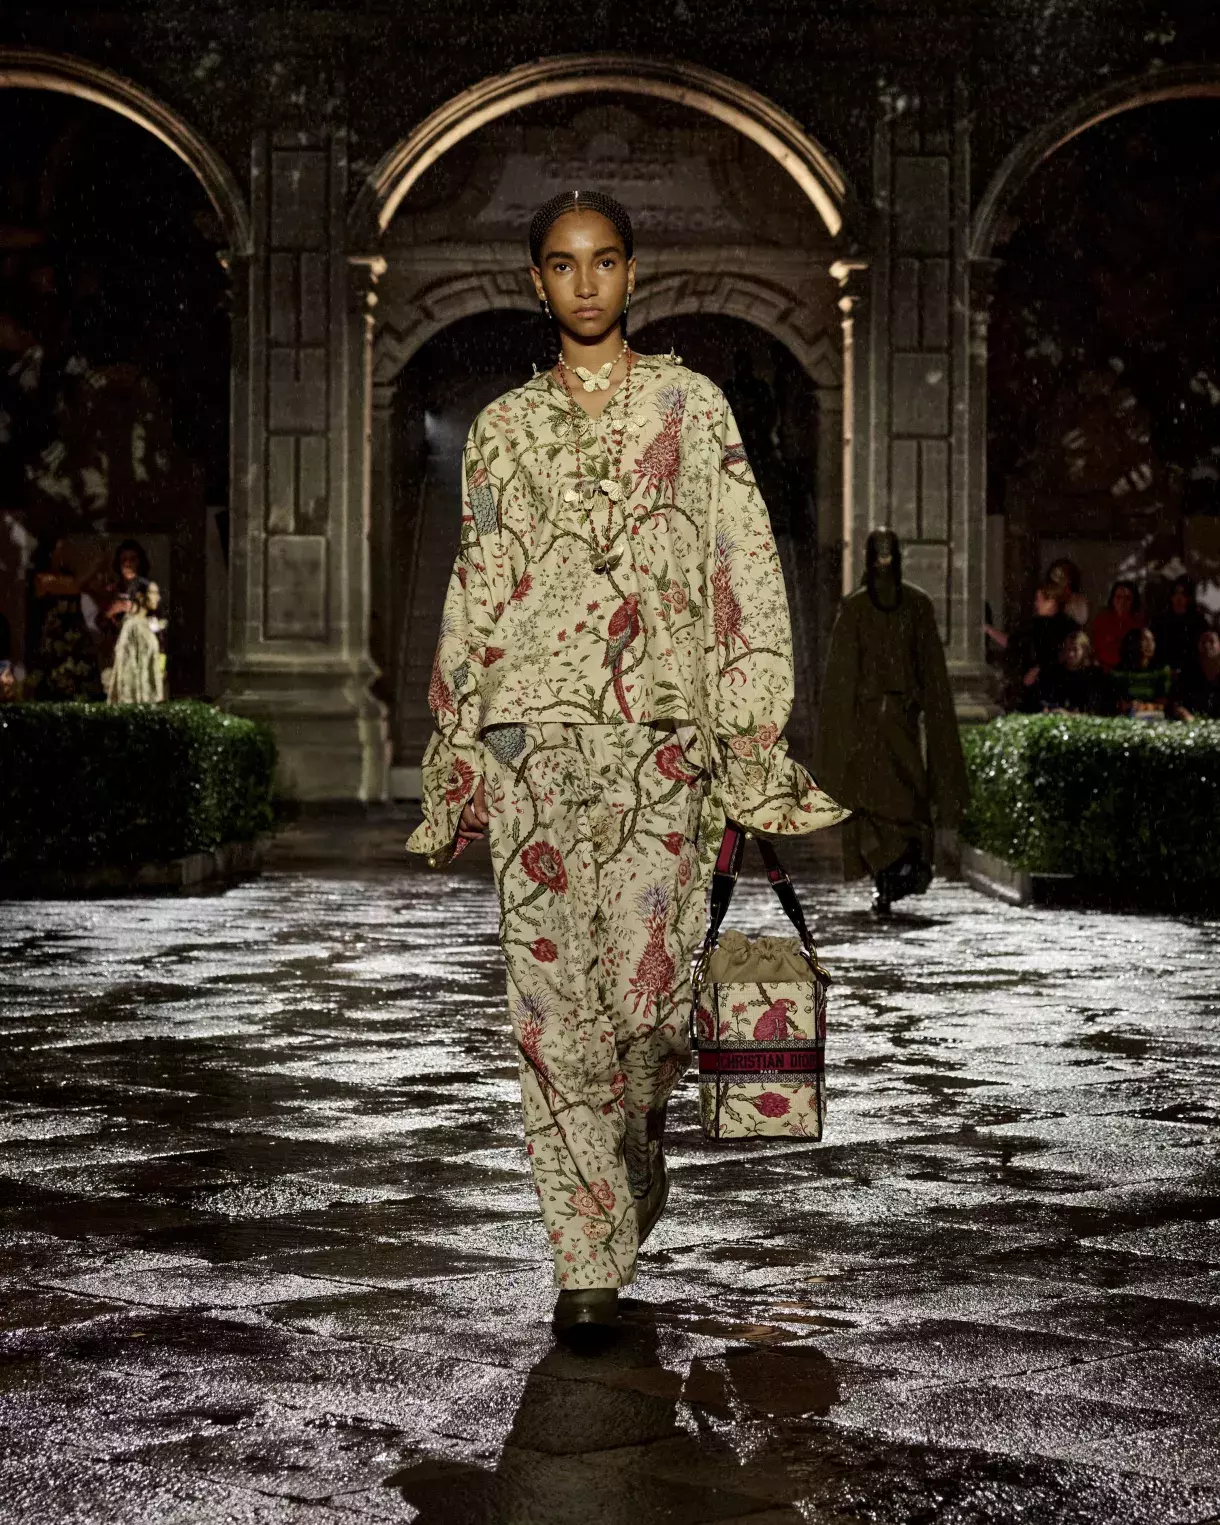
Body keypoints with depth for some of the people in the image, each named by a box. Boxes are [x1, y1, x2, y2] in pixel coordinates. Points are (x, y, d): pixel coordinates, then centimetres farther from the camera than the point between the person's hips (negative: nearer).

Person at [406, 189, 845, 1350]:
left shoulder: (693, 407, 7)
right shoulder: (502, 430, 12)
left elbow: (745, 576, 3)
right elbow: (473, 600, 13)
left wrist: (751, 753, -4)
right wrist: (455, 760, 9)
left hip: (660, 741, -1)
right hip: (533, 740, 1)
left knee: (650, 987, -4)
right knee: (555, 998, -3)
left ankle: (636, 1141, 32)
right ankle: (588, 1264, 5)